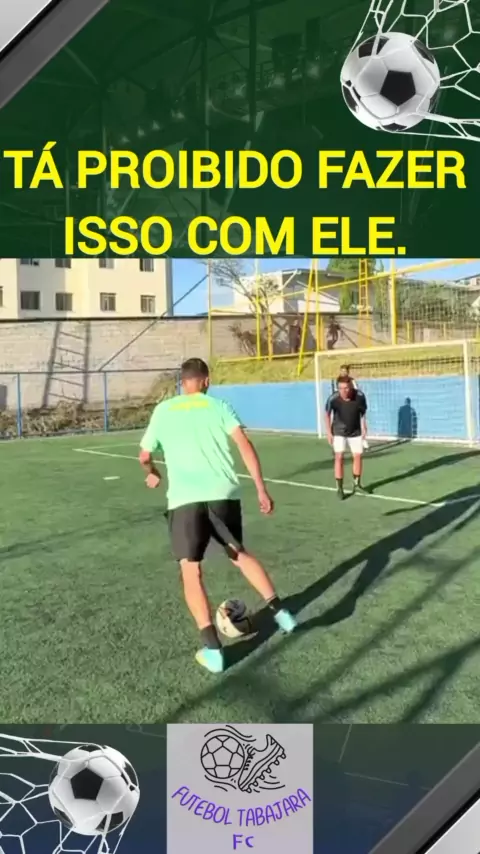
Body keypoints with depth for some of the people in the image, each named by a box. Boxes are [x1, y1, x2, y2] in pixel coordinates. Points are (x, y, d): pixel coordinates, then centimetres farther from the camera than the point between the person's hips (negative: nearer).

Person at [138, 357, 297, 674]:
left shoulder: (163, 410, 14)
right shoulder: (218, 406, 11)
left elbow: (145, 455, 23)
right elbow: (245, 445, -2)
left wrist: (153, 474, 45)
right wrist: (262, 490, 0)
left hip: (185, 499, -1)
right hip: (223, 493, 2)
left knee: (191, 572, 6)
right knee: (240, 554, 25)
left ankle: (212, 648, -3)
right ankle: (279, 610, 24)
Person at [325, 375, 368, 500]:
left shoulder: (360, 396, -23)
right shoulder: (333, 399, -26)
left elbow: (363, 412, -3)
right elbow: (327, 414, -7)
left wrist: (364, 428, -3)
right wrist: (329, 432, -8)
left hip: (355, 432, 2)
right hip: (339, 432, -2)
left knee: (358, 456, 8)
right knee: (339, 458, -9)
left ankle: (356, 484, 27)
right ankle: (339, 488, -1)